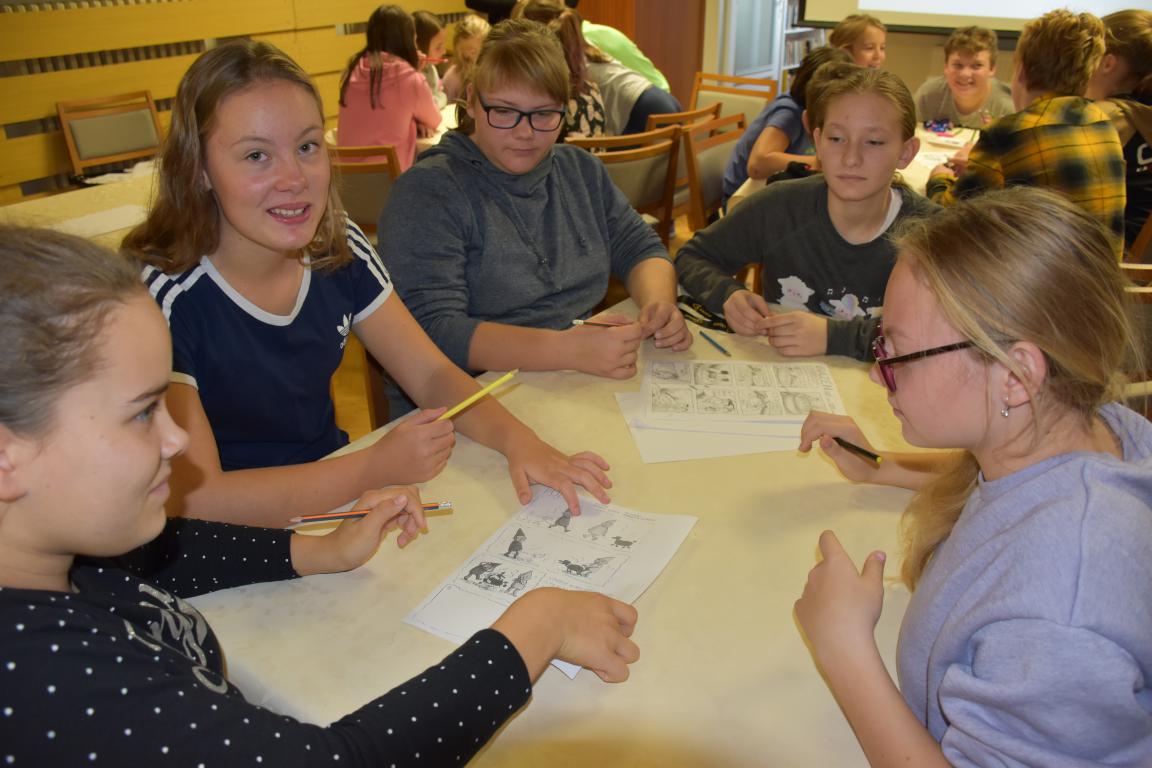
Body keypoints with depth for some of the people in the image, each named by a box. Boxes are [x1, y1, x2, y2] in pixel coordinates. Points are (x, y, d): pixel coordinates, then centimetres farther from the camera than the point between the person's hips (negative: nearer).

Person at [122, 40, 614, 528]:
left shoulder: (338, 249, -5)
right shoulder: (159, 296, -22)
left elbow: (430, 374, 0)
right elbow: (192, 500, -25)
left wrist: (515, 438, -19)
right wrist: (379, 466, -24)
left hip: (338, 505, 7)